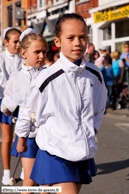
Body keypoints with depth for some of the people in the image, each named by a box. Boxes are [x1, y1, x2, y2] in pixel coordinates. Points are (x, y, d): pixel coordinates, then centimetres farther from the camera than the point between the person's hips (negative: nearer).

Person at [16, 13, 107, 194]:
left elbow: (100, 106, 22)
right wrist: (22, 137, 16)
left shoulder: (95, 74, 1)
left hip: (84, 152, 5)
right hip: (56, 154, -5)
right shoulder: (47, 78, -12)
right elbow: (28, 110, 5)